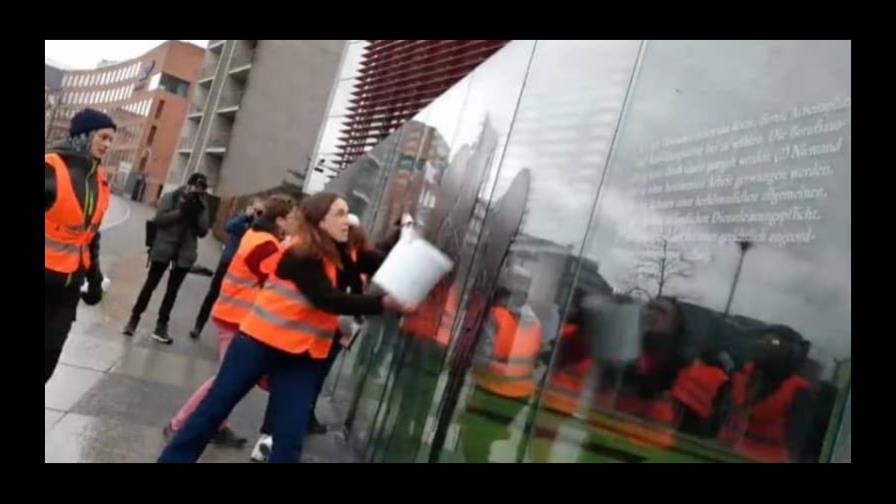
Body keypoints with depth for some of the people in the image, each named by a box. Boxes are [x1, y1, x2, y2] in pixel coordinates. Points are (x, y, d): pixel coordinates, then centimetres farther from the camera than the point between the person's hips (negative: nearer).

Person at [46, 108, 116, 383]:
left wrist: (94, 277, 20)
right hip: (50, 277, -6)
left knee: (49, 356, 7)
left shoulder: (99, 179, 10)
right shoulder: (52, 168, -13)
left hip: (68, 285, 6)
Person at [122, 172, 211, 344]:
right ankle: (134, 318, 20)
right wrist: (182, 211, -22)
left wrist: (198, 214, -15)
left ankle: (161, 326, 16)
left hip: (185, 253, 3)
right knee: (151, 284, 6)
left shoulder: (202, 206, 5)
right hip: (164, 248, -3)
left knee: (172, 290, 8)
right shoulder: (171, 197, -4)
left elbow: (203, 231, 1)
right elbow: (160, 218, -13)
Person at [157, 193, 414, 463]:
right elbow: (328, 300, -30)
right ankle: (173, 459, 28)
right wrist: (383, 302, -37)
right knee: (214, 409, 10)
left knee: (291, 437, 3)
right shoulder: (302, 256, -20)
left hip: (301, 356, 6)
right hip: (261, 342, -6)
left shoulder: (339, 256, 3)